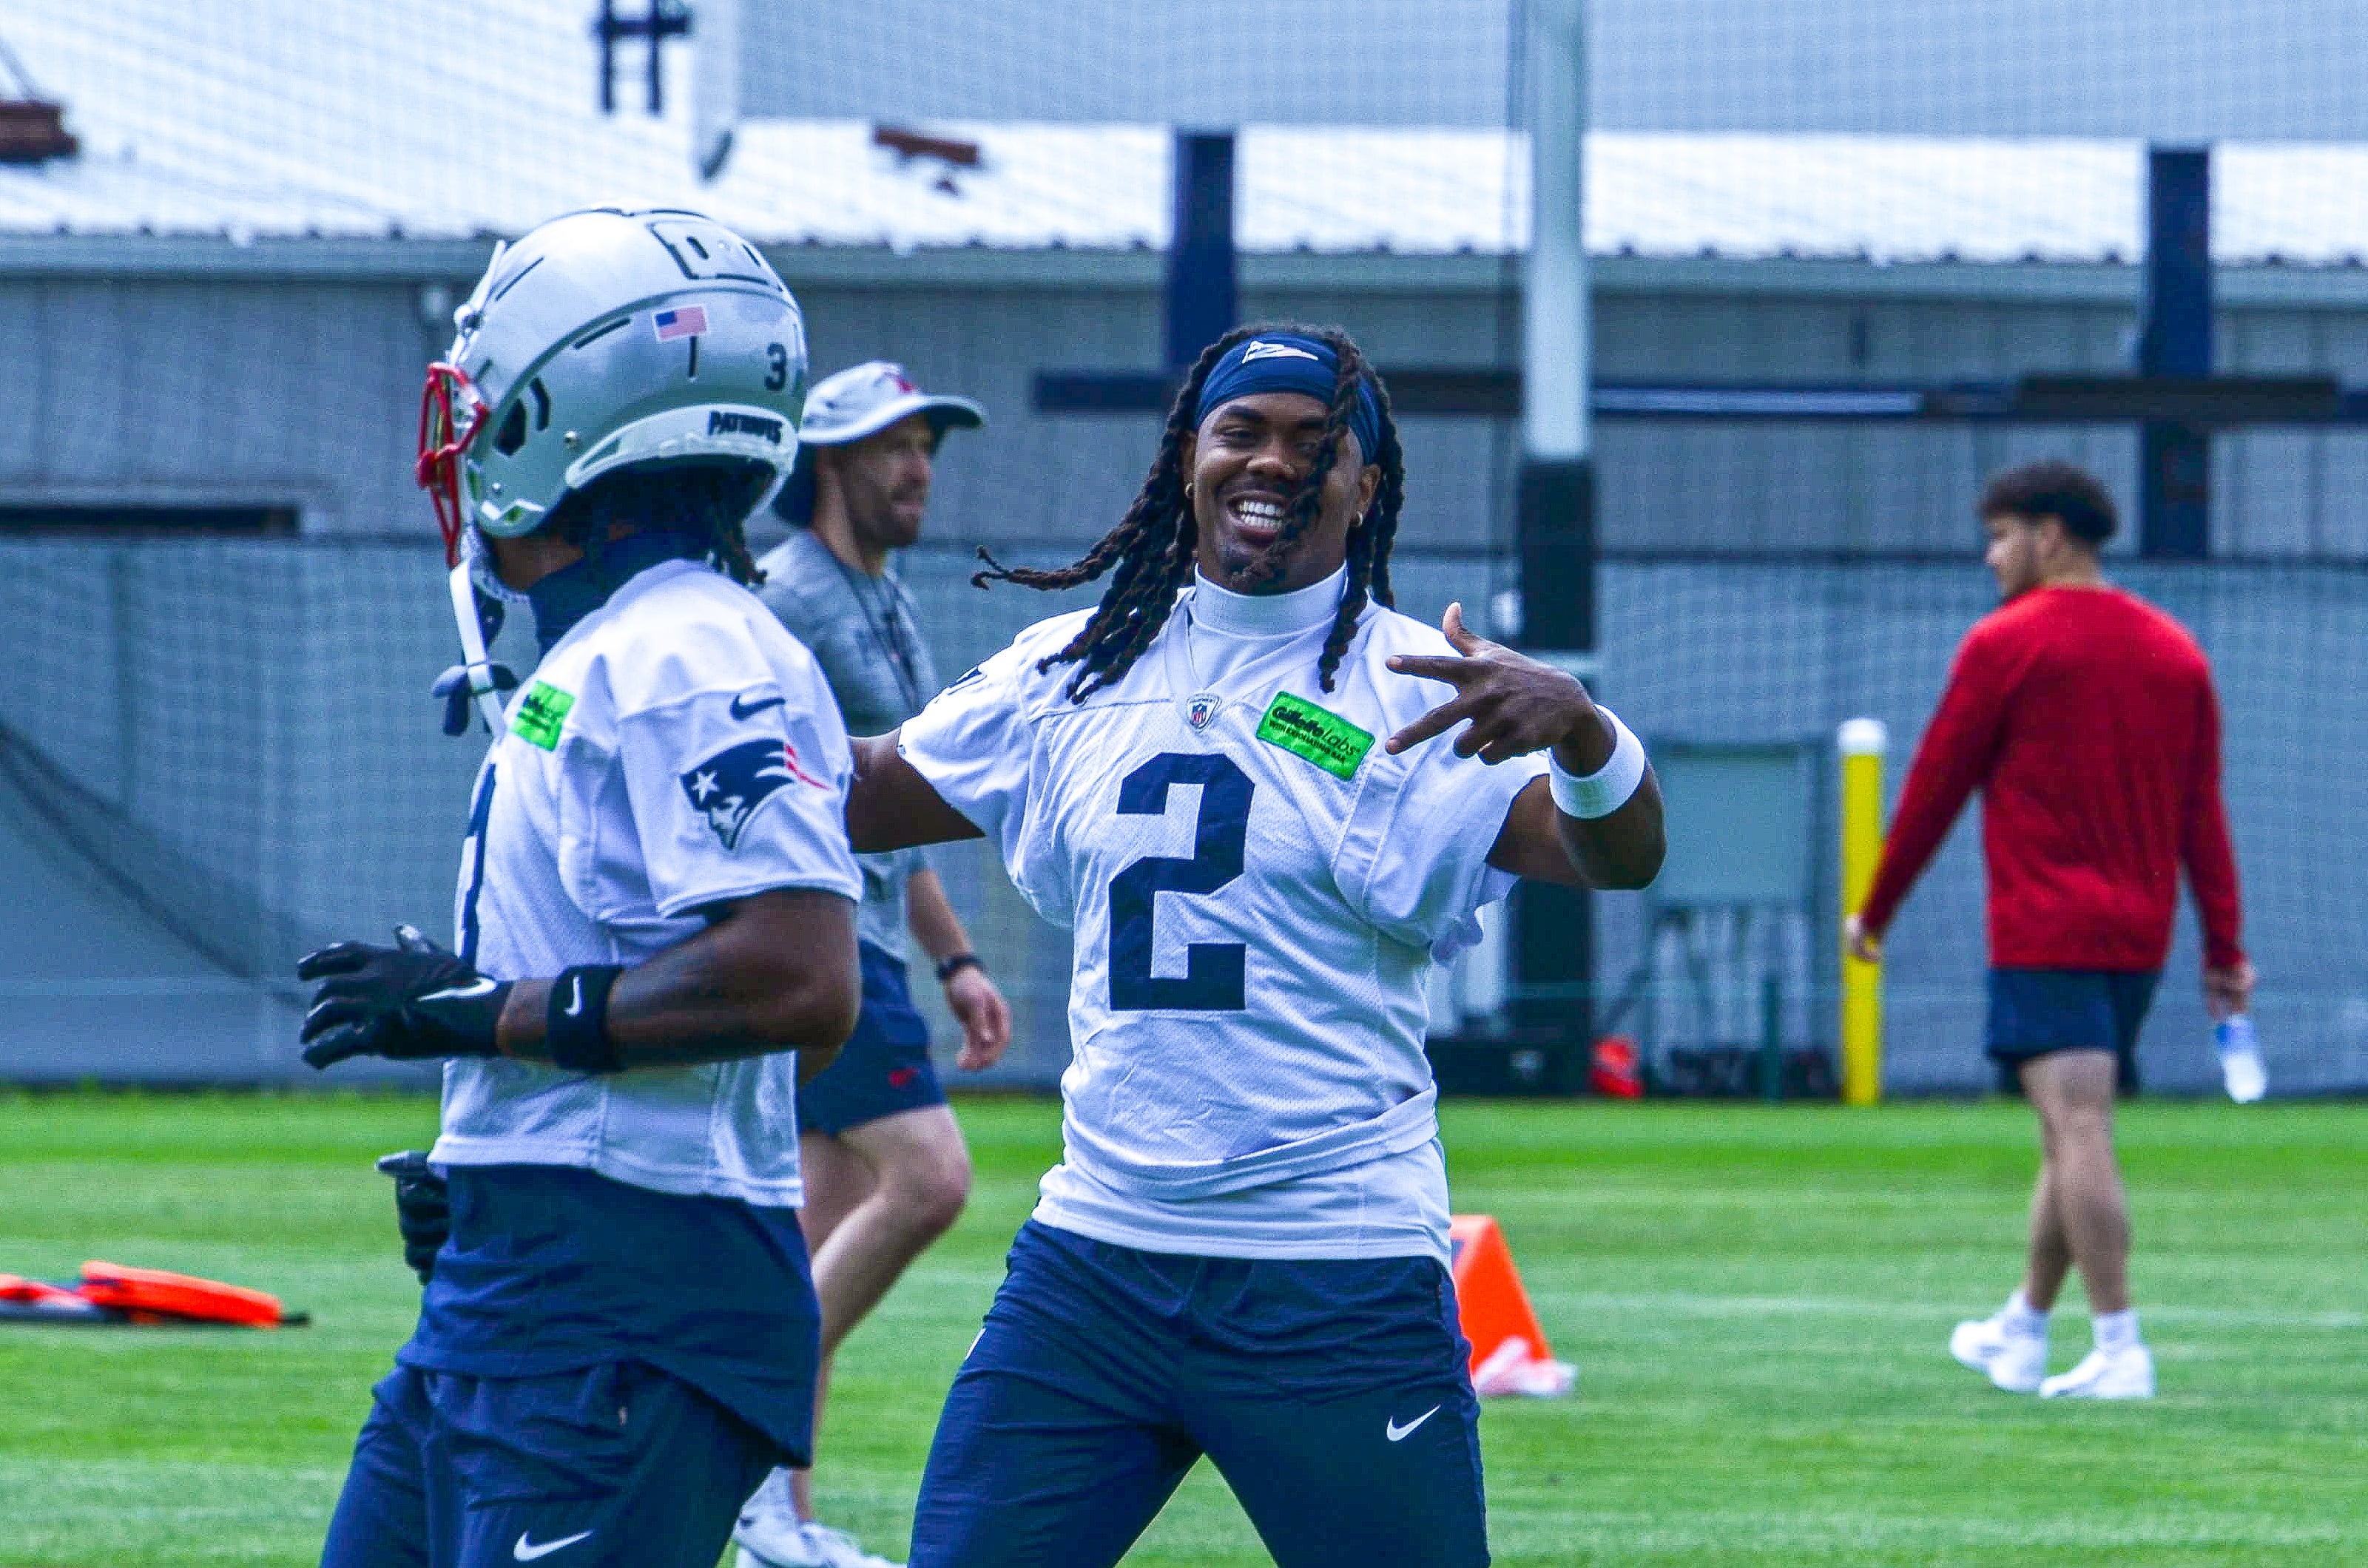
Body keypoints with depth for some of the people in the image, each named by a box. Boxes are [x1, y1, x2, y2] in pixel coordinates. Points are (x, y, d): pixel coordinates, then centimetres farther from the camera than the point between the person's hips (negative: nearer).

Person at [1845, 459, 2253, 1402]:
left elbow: (1935, 788, -2)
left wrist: (1875, 913, 8)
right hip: (2140, 935, 7)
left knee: (2078, 1130, -12)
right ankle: (2022, 1332, 28)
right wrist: (2224, 952, 11)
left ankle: (2120, 1350, -20)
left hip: (2045, 934, -7)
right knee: (2071, 1138, 17)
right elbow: (2204, 816, 11)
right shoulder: (2174, 652, 12)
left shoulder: (2008, 644, -6)